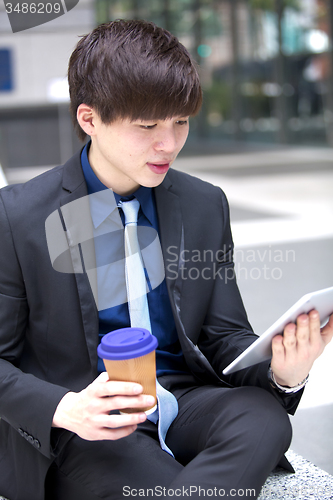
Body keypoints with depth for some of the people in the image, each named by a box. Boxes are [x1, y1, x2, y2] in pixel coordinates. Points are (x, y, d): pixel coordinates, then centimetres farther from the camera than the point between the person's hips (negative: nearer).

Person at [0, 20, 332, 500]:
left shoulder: (206, 206, 5)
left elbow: (225, 335, 8)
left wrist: (281, 373, -14)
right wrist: (64, 410, -23)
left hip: (182, 401, 5)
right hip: (83, 428, -4)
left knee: (264, 416, -27)